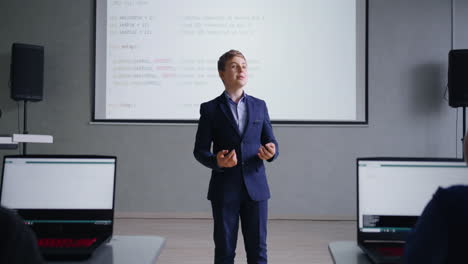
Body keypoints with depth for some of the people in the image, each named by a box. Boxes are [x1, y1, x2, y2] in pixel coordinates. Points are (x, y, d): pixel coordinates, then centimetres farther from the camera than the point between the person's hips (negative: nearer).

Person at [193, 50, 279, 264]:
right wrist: (216, 161, -20)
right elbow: (199, 150, 1)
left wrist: (271, 152, -14)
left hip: (255, 187, 2)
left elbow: (270, 141, 11)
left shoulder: (259, 106, 9)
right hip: (224, 189, -2)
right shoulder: (210, 109, 1)